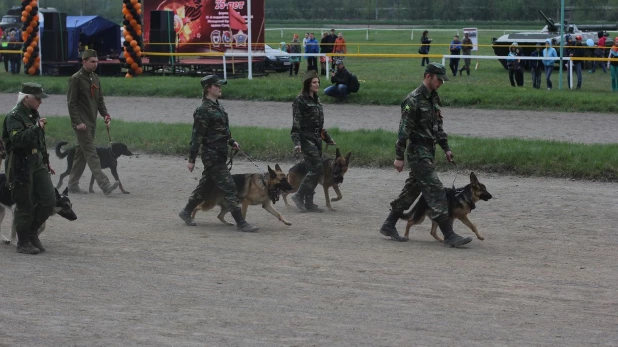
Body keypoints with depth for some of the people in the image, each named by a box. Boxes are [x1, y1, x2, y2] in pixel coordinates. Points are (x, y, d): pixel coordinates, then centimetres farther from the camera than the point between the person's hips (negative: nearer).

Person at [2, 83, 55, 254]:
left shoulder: (34, 114, 16)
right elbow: (17, 139, -29)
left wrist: (46, 161, 26)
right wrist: (36, 128, -31)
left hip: (38, 164, 8)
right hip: (21, 167, -8)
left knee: (49, 200, 2)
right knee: (25, 206, -2)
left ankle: (32, 232, 21)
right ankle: (23, 243, 10)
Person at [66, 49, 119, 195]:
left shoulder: (95, 79, 14)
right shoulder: (76, 79, -10)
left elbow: (100, 99, 18)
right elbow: (71, 102, -12)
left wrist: (105, 114, 1)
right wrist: (77, 122, -18)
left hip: (92, 122, 8)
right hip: (82, 123, -8)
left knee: (81, 154, 12)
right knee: (91, 153, -12)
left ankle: (73, 185, 19)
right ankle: (105, 185, -22)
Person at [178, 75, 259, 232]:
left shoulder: (218, 106, 12)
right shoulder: (204, 110, -15)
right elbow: (196, 136, -15)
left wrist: (231, 141, 11)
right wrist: (191, 159, -14)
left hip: (220, 154, 9)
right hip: (212, 155, -9)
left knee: (204, 185, 19)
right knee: (229, 188, -9)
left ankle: (186, 212, 33)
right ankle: (241, 223, -8)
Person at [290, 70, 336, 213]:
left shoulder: (316, 99, 15)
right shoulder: (300, 100, -9)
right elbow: (296, 122, -13)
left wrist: (328, 138, 26)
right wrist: (296, 142, -21)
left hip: (316, 137, 8)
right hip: (306, 137, -8)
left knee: (313, 170, 7)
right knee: (317, 167, -15)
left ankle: (309, 203, 11)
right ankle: (299, 196, -8)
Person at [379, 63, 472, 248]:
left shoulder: (434, 98, 12)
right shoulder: (413, 100, -15)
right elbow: (404, 129, -16)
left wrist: (446, 148, 18)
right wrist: (399, 156, -17)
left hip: (429, 151, 9)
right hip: (418, 151, -9)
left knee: (411, 190, 14)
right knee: (435, 191, -11)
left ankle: (389, 226, 24)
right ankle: (449, 236, -13)